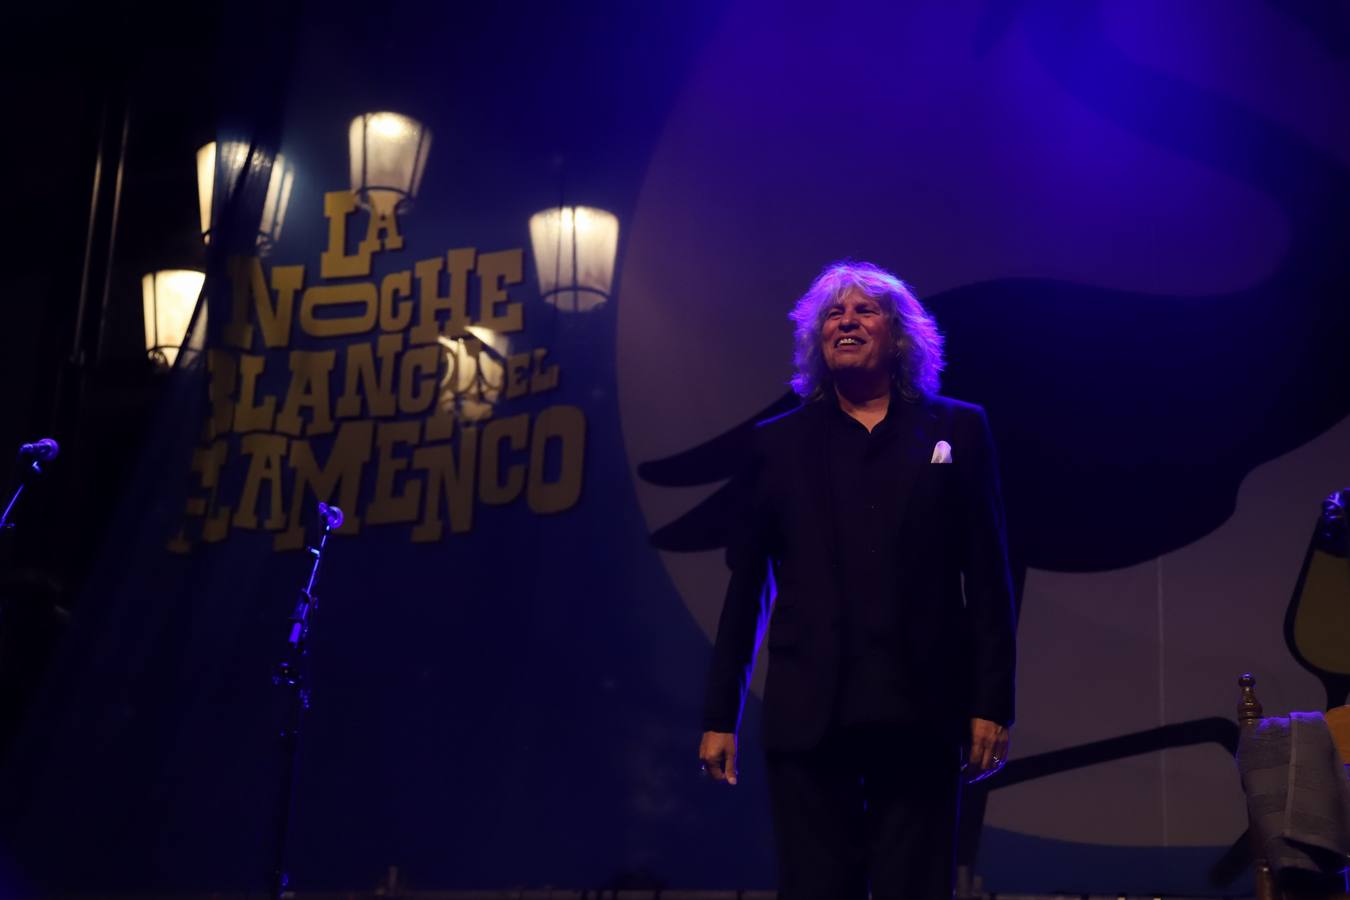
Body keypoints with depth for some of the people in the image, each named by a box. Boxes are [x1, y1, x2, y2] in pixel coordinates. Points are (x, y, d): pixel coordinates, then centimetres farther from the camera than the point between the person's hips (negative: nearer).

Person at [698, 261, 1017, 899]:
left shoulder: (957, 430, 9)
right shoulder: (778, 444, 11)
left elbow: (988, 579, 5)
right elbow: (745, 589, 9)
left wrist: (992, 703, -1)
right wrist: (719, 717, 5)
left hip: (919, 717, 0)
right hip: (808, 716, 1)